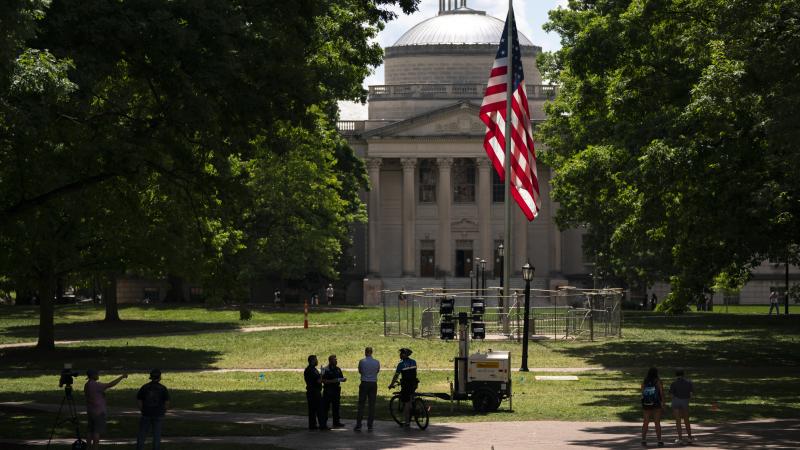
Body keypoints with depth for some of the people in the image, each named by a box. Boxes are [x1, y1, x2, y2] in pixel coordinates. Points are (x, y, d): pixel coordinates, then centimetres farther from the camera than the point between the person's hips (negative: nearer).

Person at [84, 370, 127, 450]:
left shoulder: (87, 385, 9)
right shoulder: (96, 385, -18)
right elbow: (110, 385, -23)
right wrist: (122, 377, -16)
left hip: (90, 412, 9)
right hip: (98, 412, -9)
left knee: (91, 431, 12)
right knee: (97, 432, -5)